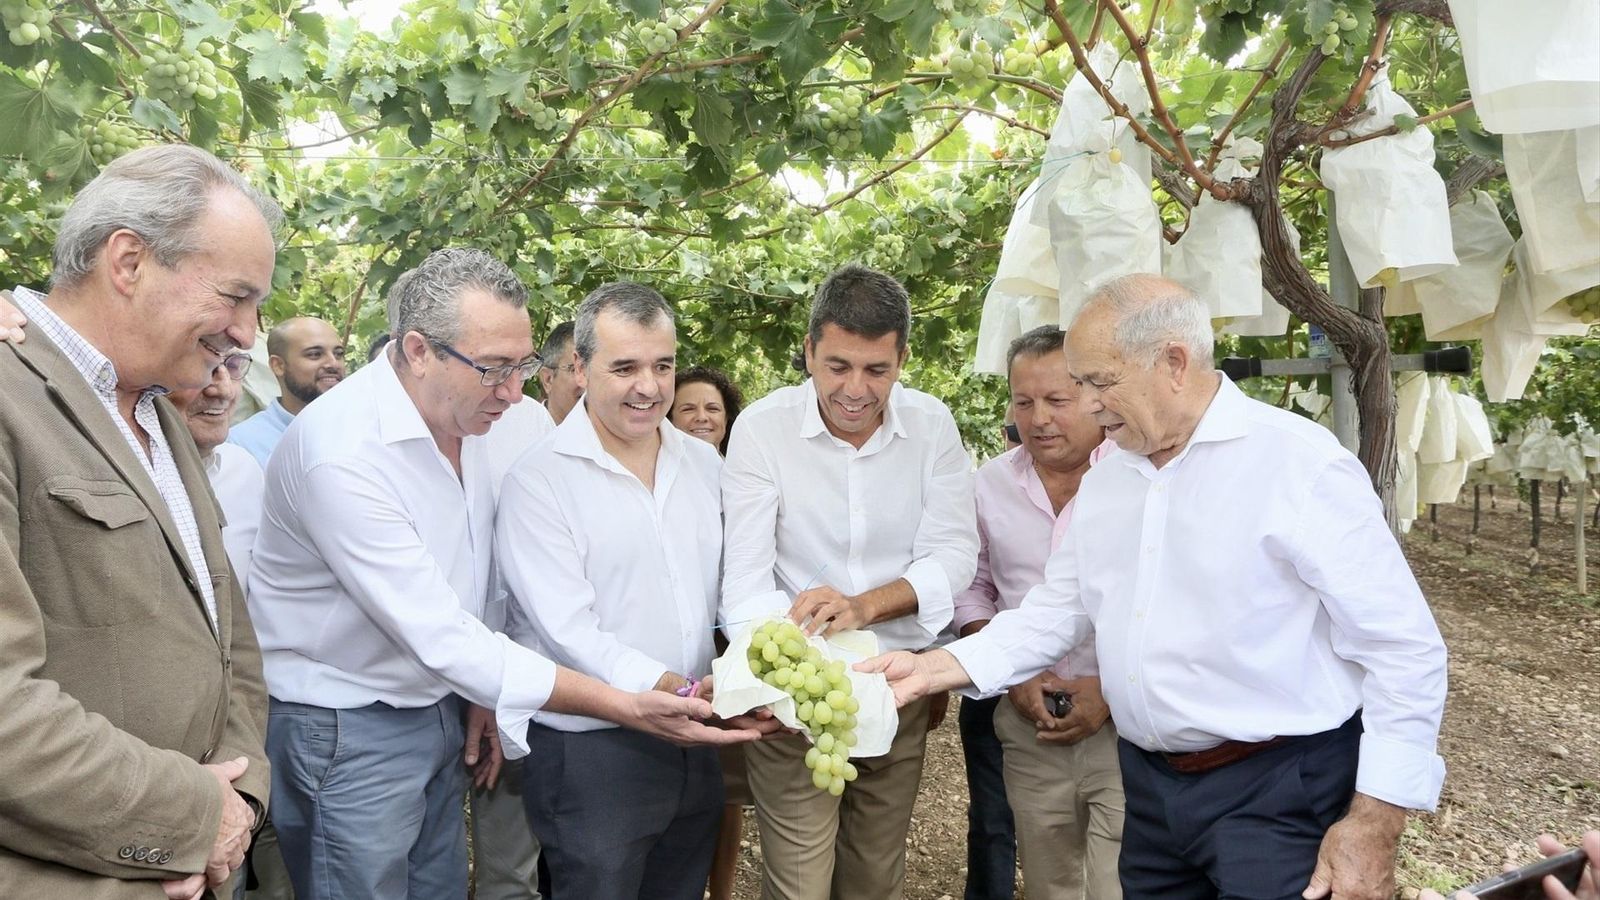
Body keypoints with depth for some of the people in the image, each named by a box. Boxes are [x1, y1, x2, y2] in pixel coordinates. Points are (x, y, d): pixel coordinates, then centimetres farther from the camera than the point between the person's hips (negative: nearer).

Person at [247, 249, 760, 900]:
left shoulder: (464, 415, -2)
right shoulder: (342, 450, -27)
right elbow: (436, 636, -28)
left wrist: (478, 692, 8)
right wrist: (627, 708, -29)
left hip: (440, 711, 7)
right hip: (348, 729, -7)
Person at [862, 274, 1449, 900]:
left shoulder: (1299, 463, -15)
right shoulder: (1101, 483, 7)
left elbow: (1404, 647, -15)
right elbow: (1052, 613, 11)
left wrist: (1374, 823, -16)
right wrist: (931, 670, 0)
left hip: (1280, 795, -6)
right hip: (1150, 787, 7)